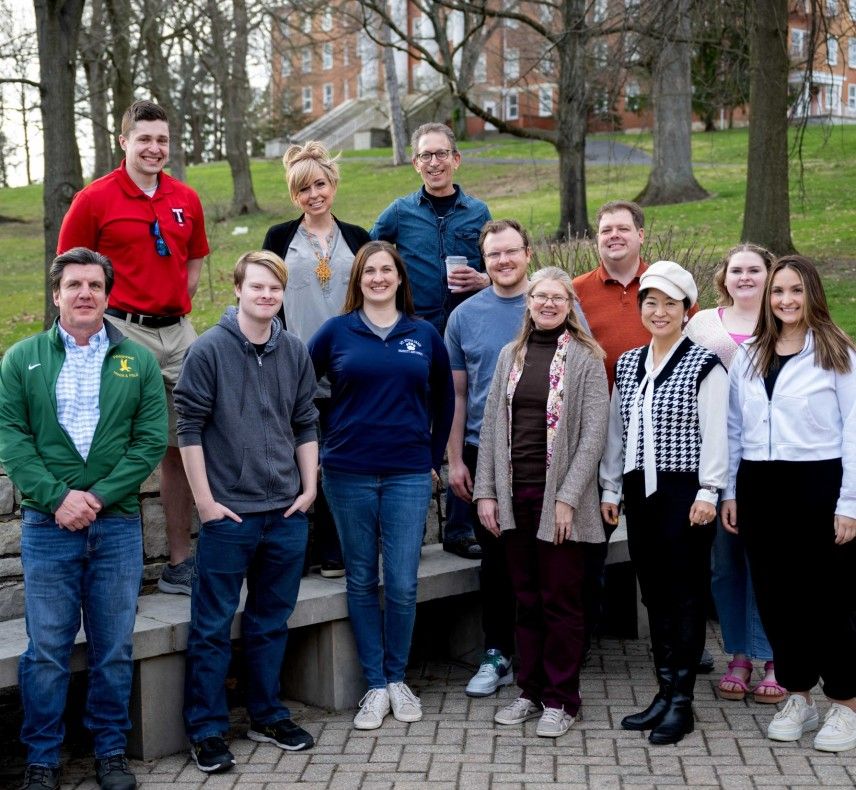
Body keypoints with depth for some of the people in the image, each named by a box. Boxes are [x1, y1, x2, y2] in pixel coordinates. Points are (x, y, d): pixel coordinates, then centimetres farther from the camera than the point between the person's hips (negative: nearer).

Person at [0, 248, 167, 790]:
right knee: (47, 649, 3)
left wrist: (99, 496, -11)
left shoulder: (137, 362, 7)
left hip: (118, 525, 1)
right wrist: (57, 497, -14)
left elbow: (152, 440, 0)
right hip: (48, 525, -1)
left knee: (115, 649, 8)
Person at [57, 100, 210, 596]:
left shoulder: (186, 200, 10)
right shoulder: (95, 200, -4)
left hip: (177, 331, 5)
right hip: (122, 332, -5)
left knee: (180, 446, 9)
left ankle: (179, 561, 18)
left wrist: (176, 307, 11)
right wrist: (103, 318, -4)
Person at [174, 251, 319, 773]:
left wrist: (310, 487, 6)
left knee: (272, 622, 15)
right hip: (228, 514, -4)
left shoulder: (296, 353, 7)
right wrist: (205, 500, -10)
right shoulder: (209, 350, -7)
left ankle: (268, 716, 28)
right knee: (213, 627, 3)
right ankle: (207, 730, 13)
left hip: (287, 514, 4)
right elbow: (190, 429, -7)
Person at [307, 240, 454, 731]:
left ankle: (398, 679, 19)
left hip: (409, 474, 0)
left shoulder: (425, 335, 8)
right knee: (362, 582, 6)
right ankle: (375, 686, 17)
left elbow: (444, 400, 17)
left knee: (402, 584, -1)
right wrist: (317, 449, 3)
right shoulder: (336, 333, 3)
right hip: (349, 474, 0)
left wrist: (435, 458, 14)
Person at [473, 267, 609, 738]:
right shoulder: (511, 355, 11)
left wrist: (568, 497, -14)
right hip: (513, 496, 4)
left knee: (560, 600, 2)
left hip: (559, 499, -4)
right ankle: (531, 691, 23)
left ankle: (560, 700, 13)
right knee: (526, 598, 12)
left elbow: (593, 433, -8)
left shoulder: (586, 359, -3)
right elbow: (491, 425, 11)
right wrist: (486, 491, 4)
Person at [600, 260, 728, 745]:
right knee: (654, 593, 10)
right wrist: (611, 487, 13)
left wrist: (707, 492, -14)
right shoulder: (628, 365, 13)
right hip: (641, 491, 6)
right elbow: (616, 431, 15)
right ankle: (665, 692, 19)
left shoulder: (703, 364, -4)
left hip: (684, 492, -6)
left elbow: (715, 433, -8)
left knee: (686, 594, 0)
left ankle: (681, 701, 7)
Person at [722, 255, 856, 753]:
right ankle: (798, 698, 23)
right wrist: (731, 492, 9)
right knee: (776, 595, 9)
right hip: (760, 487, 5)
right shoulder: (748, 358, 11)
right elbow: (734, 430, 14)